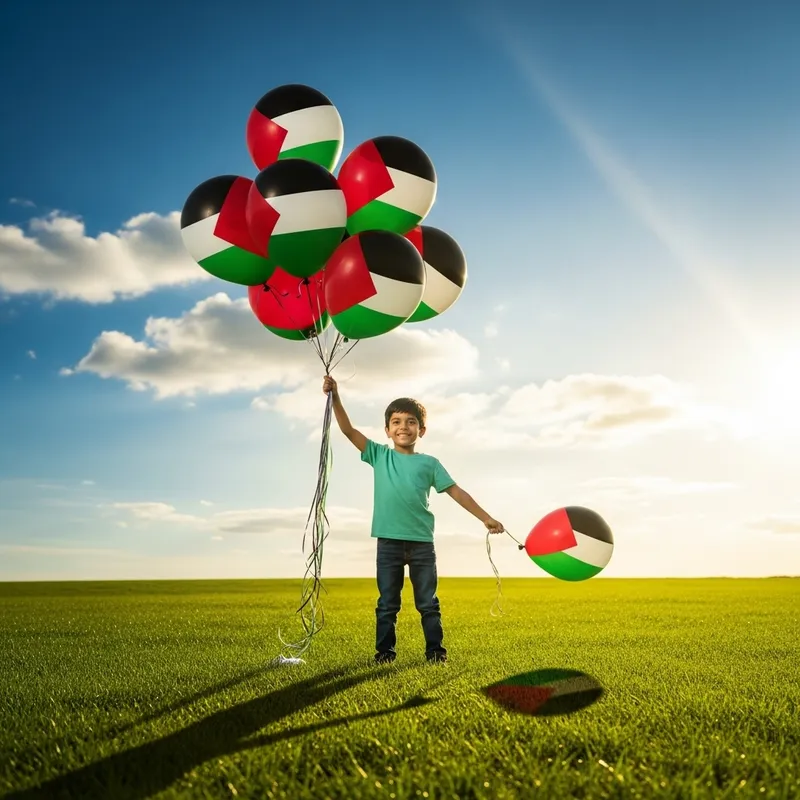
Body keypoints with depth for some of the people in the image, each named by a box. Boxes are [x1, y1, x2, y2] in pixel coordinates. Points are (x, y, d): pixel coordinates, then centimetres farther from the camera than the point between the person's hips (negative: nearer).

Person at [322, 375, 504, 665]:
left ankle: (435, 650, 19)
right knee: (387, 604, 8)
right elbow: (349, 430, 1)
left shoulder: (429, 463, 5)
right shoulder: (379, 455, 6)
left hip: (422, 542, 0)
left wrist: (486, 518, 2)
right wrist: (335, 397, -9)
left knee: (428, 603, 9)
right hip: (389, 542, 0)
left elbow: (457, 492, 5)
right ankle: (385, 651, 19)